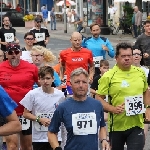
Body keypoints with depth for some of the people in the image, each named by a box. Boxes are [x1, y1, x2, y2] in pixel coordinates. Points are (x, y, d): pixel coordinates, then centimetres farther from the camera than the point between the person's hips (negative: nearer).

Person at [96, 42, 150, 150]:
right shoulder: (108, 76, -9)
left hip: (137, 124, 2)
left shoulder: (140, 73, 4)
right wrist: (112, 109, -21)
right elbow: (99, 98, -7)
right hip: (117, 125, -2)